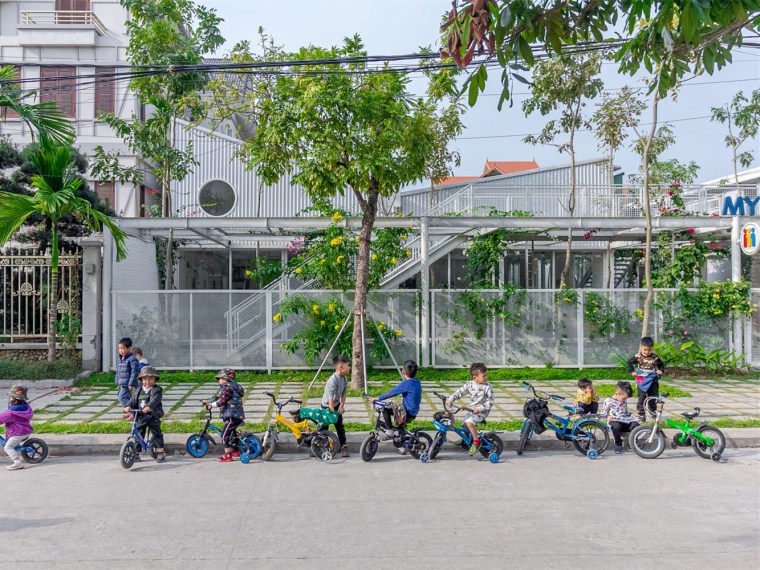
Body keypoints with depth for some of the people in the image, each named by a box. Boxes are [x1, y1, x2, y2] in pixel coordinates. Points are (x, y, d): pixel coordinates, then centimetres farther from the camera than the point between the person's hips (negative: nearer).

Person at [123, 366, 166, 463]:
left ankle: (161, 452, 5)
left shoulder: (157, 390, -5)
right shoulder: (137, 391, 12)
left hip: (153, 416, -4)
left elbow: (155, 400, -21)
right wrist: (128, 406, -20)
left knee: (157, 434, -3)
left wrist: (148, 407, -39)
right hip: (140, 417, 4)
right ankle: (136, 453, 17)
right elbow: (133, 400, 2)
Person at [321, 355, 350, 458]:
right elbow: (330, 398, -29)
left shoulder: (344, 379, -7)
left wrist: (342, 405, -9)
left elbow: (344, 393, 3)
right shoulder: (332, 380, -31)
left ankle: (344, 447, 9)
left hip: (337, 404, 6)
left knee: (340, 426, 5)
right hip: (327, 406, -6)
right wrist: (332, 413, -26)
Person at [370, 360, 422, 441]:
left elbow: (391, 393, -19)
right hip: (414, 412, 9)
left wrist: (377, 398, -11)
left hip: (407, 412, -9)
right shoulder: (418, 382, 5)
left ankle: (390, 432, -3)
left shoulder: (406, 383, -19)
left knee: (386, 410, -7)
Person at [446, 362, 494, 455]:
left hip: (482, 411, -6)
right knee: (464, 425, 11)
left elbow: (490, 402, -14)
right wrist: (450, 399, -10)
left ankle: (476, 441, -13)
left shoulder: (487, 387, -15)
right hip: (471, 410, 6)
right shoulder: (469, 384, -4)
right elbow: (460, 392, 3)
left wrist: (480, 408, -25)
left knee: (469, 422, -29)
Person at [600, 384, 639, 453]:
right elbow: (603, 411, 3)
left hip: (625, 421, 5)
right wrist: (607, 416, -17)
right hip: (614, 421, -5)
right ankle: (618, 444, -20)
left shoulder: (624, 403, 23)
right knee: (616, 426, -43)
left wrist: (630, 414, 15)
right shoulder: (608, 401, 2)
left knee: (635, 424, -26)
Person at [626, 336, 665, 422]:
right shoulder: (638, 356, -8)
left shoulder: (655, 357, -4)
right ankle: (641, 413, 3)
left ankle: (652, 410, 34)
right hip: (642, 380, -2)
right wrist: (632, 371, -4)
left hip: (652, 380, 2)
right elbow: (629, 362, 4)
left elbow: (661, 364, 13)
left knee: (654, 396, 12)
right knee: (642, 397, -2)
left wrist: (661, 370, -4)